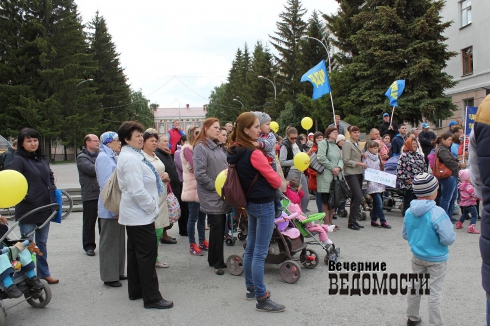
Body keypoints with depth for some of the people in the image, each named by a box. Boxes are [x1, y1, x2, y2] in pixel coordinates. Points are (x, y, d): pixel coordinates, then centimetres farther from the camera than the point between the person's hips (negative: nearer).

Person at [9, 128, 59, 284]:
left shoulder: (42, 158, 10)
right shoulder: (18, 159, -10)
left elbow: (50, 176, 24)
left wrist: (53, 189, 12)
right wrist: (23, 195, -28)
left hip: (44, 208, 7)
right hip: (27, 210, -6)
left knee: (42, 242, 17)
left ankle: (44, 273, 30)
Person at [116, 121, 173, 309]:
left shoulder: (131, 156, 13)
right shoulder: (131, 159, -20)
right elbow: (137, 190, -26)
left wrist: (152, 207, 14)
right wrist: (153, 208, -15)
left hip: (134, 214, 11)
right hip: (141, 215, -11)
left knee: (135, 254, 16)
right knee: (147, 256, -5)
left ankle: (135, 291, 28)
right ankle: (151, 298, 2)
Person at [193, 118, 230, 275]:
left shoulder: (217, 147, 14)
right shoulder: (200, 147, -10)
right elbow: (200, 174, -18)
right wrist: (215, 186, -13)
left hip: (222, 194, 7)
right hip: (211, 196, -7)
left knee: (220, 226, 10)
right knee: (217, 227, -4)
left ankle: (214, 259, 23)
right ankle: (217, 263, 8)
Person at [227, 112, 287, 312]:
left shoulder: (236, 151, 4)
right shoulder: (254, 153, -21)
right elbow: (274, 178, -11)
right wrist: (283, 185, 7)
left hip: (251, 203, 9)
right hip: (264, 204, -9)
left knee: (251, 248, 17)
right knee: (260, 253, -4)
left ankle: (250, 288, 29)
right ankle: (261, 299, 3)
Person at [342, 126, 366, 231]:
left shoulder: (357, 144, 18)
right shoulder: (347, 144, -8)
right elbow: (346, 161, -14)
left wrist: (362, 155, 7)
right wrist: (359, 163, -17)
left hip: (358, 173, 9)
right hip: (351, 174, -9)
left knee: (355, 198, 11)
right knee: (358, 198, -14)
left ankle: (353, 221, 18)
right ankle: (351, 222, -6)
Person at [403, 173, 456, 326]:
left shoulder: (409, 211, -6)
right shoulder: (437, 212, -26)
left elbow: (404, 234, 4)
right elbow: (448, 239, -25)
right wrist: (451, 231, -4)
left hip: (416, 256, 6)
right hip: (436, 259, -6)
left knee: (415, 286, 19)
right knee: (435, 292, 7)